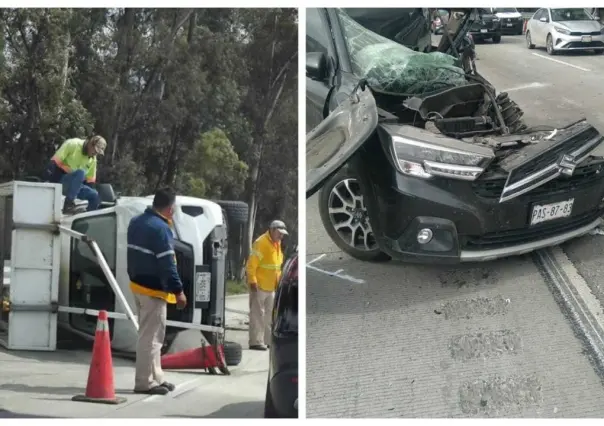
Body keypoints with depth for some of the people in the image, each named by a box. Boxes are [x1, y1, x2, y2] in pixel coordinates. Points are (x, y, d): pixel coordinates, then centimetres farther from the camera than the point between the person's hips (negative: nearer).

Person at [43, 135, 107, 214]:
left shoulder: (93, 159, 7)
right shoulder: (72, 144, -12)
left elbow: (90, 180, 10)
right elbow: (54, 162, -17)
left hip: (74, 185, 6)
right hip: (57, 180, -6)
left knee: (94, 195, -12)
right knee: (80, 173, -32)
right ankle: (68, 203, -31)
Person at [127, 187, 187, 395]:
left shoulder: (136, 222, 10)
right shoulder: (161, 228, -20)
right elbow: (167, 264, -21)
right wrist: (178, 290, -17)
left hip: (138, 284, 10)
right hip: (153, 289, -10)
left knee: (150, 334, 16)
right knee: (150, 336, -5)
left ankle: (155, 377, 23)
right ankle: (145, 382, -2)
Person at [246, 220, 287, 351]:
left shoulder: (277, 243, 12)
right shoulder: (261, 243, -16)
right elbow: (251, 264, -20)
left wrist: (278, 280, 18)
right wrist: (252, 282, -24)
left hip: (271, 287, 9)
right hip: (259, 286, -9)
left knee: (269, 314, 14)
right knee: (257, 314, -7)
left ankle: (267, 340, 21)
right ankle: (256, 342, -7)